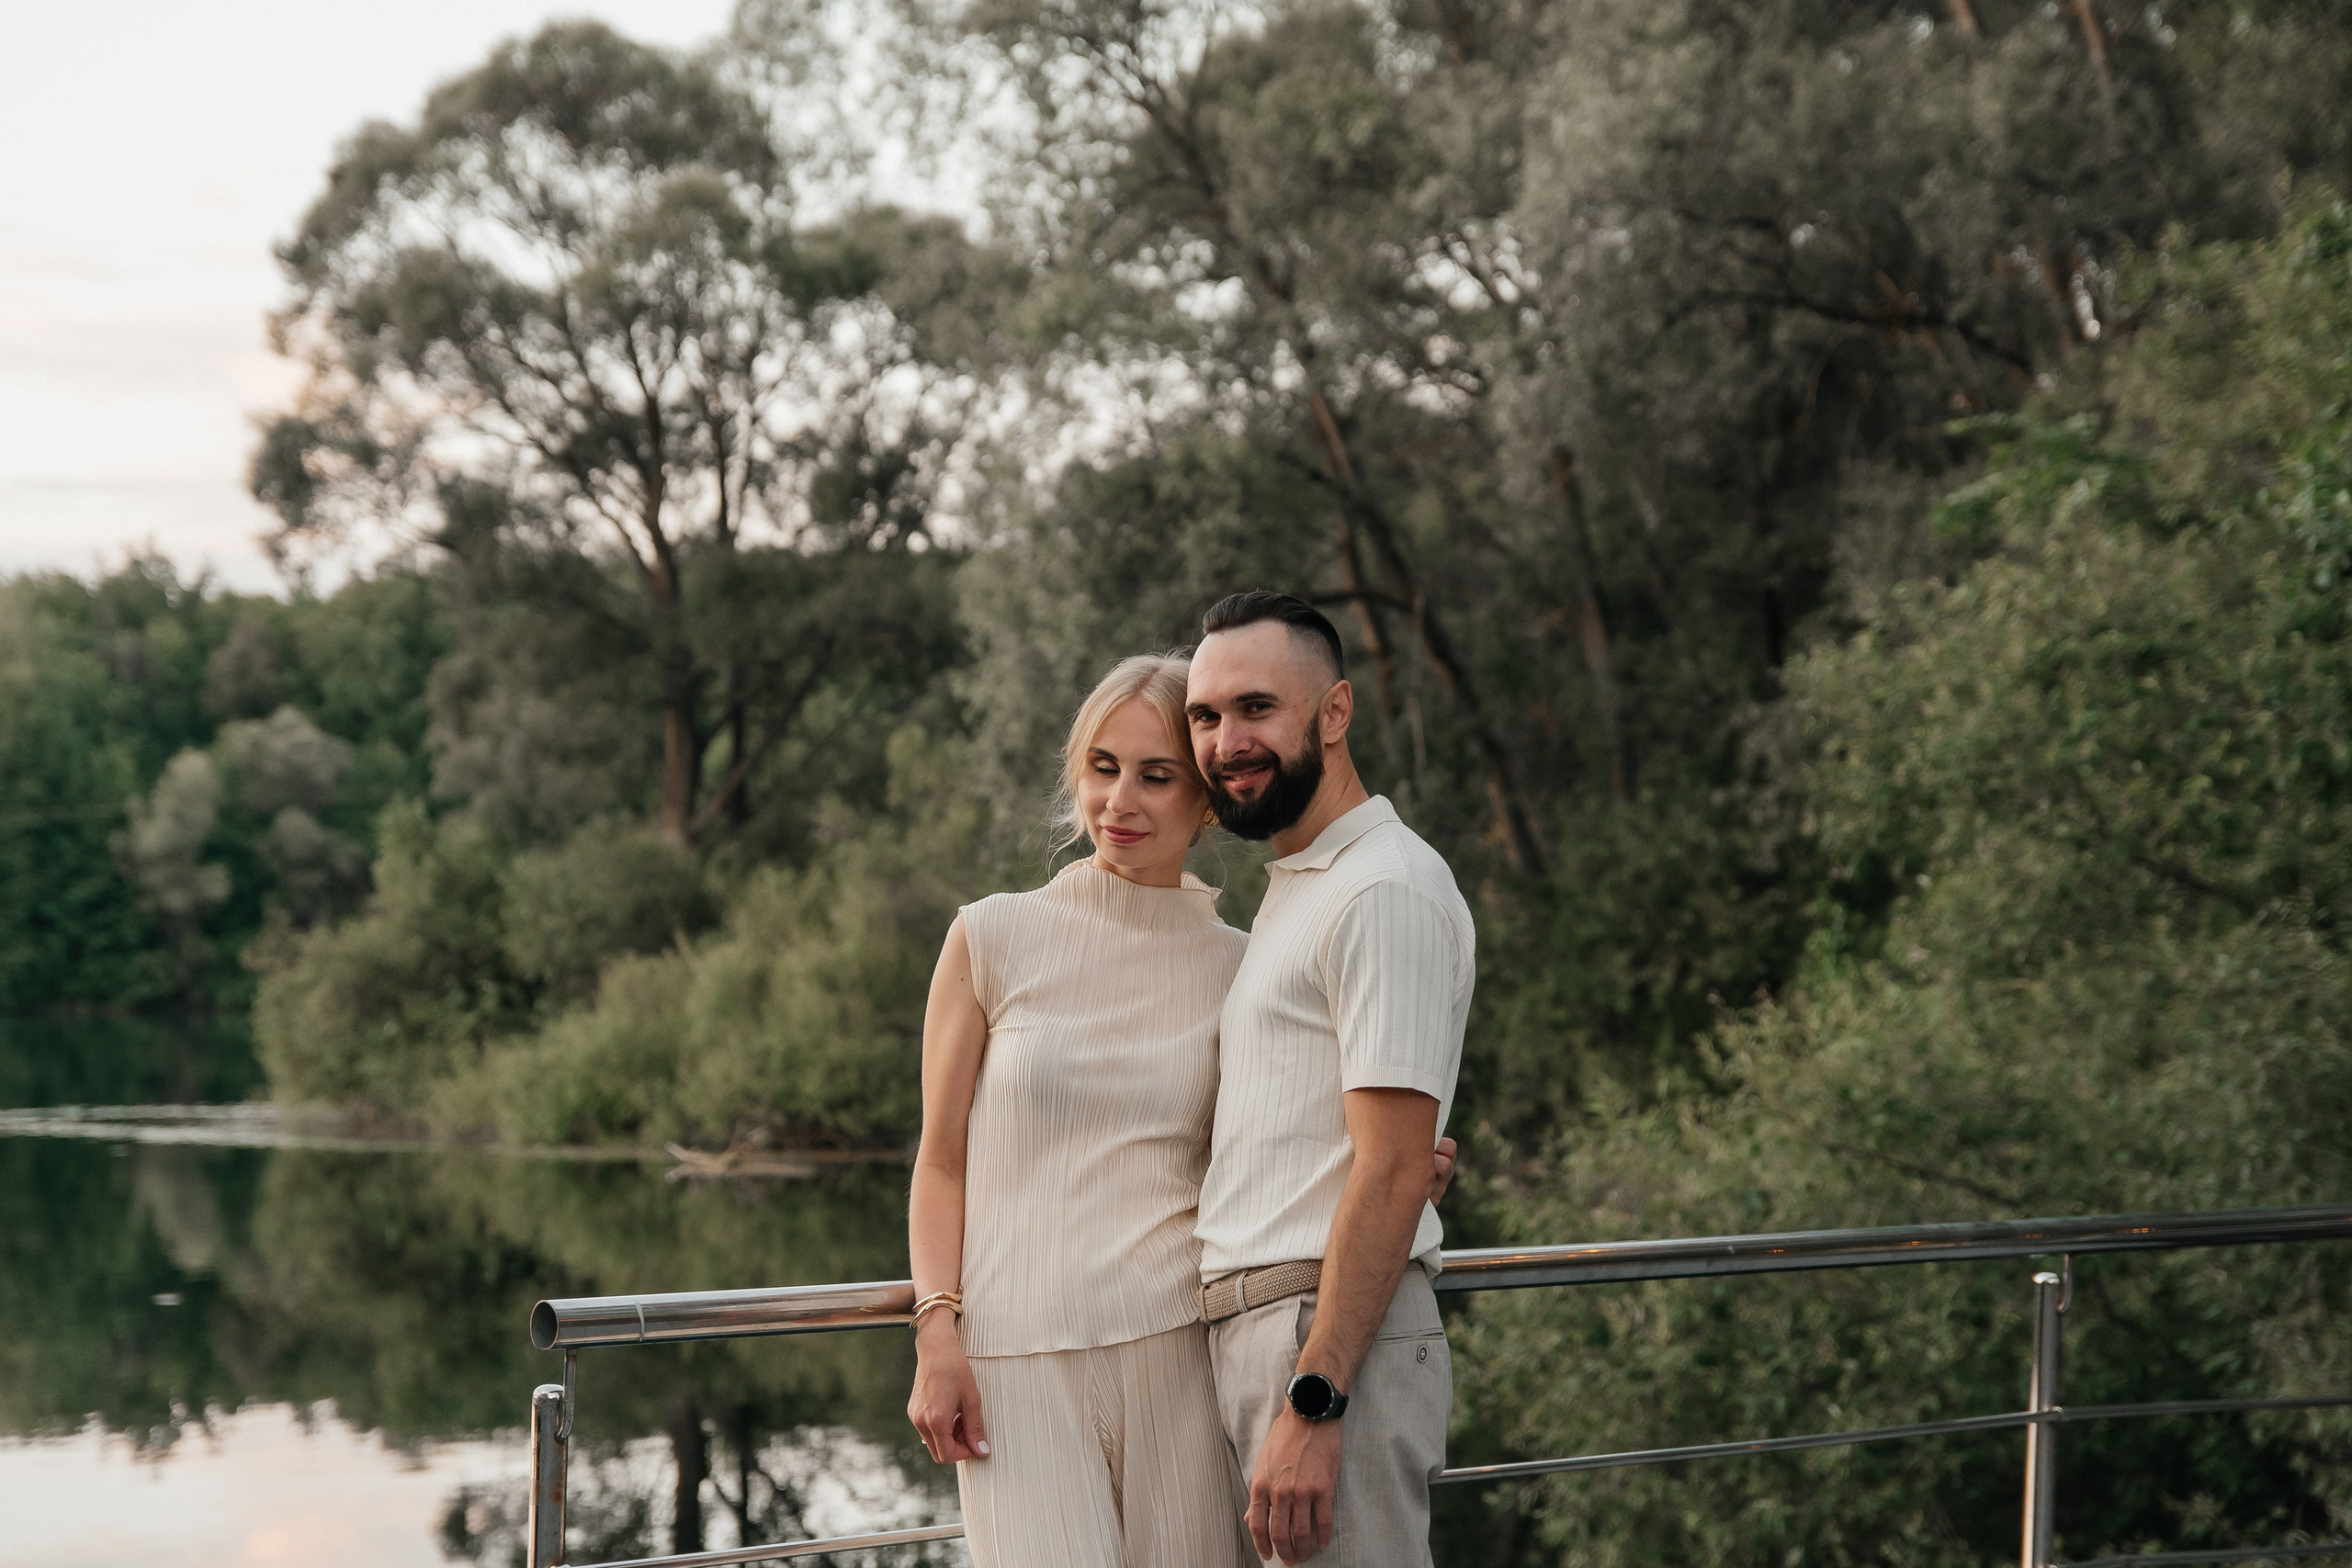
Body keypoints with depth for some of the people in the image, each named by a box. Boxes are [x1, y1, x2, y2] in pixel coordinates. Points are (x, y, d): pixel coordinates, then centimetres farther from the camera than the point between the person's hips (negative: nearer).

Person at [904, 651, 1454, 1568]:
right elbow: (942, 1164, 7)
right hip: (1019, 1358, -1)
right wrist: (937, 1334, -5)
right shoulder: (994, 937, 5)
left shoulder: (1240, 968, 9)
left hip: (1178, 1346, 2)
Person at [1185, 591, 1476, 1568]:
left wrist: (1312, 1404, -23)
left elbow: (1393, 1172, -19)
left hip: (1333, 1341, -10)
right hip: (1247, 1339, 10)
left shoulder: (1387, 890, -11)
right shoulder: (1294, 894, 21)